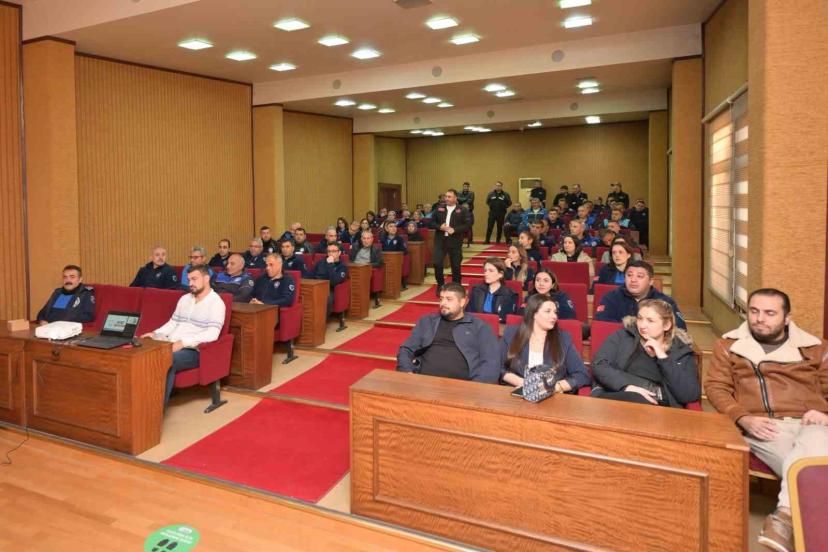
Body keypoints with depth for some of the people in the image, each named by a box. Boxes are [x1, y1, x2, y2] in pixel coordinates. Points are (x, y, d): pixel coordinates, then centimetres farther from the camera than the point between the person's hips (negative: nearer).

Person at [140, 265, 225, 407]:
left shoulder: (216, 303, -7)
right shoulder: (184, 299, 18)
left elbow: (212, 334, -18)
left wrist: (183, 342, -26)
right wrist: (155, 334, 2)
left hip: (193, 351, -7)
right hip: (171, 346, 7)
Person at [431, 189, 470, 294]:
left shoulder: (462, 210, -2)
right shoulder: (439, 209, 7)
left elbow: (467, 225, -7)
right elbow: (432, 222, 9)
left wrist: (454, 230, -19)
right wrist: (440, 227, -12)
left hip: (455, 242, -2)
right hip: (440, 241, 2)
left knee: (456, 266, 6)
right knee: (437, 263, -7)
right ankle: (440, 286, 12)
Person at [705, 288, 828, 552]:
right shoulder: (729, 345, 14)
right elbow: (715, 386, 7)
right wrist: (744, 419, -10)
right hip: (763, 428, -1)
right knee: (806, 464, -33)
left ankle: (784, 515, -41)